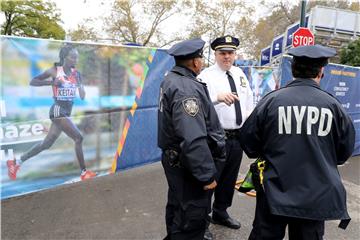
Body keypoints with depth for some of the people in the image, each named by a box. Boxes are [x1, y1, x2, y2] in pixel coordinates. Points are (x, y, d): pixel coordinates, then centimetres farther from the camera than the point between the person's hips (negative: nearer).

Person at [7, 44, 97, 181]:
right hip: (58, 111, -7)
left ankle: (16, 162, 30)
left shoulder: (76, 73, 6)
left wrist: (80, 86, -16)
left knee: (47, 144, 14)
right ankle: (84, 172, 0)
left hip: (66, 112, 7)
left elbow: (82, 96, 2)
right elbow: (32, 82, -1)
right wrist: (51, 82, -14)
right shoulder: (54, 71, -6)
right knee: (78, 138, -11)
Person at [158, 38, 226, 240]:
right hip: (187, 165, -10)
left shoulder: (171, 80, 7)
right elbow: (194, 140, -30)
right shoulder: (187, 89, -25)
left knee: (178, 206, 28)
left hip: (174, 159, 10)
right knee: (192, 217, 6)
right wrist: (207, 175, -24)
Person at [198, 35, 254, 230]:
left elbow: (248, 100, 19)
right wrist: (217, 96, -46)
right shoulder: (207, 75, -10)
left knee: (230, 179, 19)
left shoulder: (239, 74, 11)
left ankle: (220, 213, 40)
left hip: (238, 136, 7)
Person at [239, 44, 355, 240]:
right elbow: (345, 151, 6)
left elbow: (248, 141, -5)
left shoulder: (271, 100, -12)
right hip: (317, 196, 2)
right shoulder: (333, 105, -6)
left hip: (274, 192, -1)